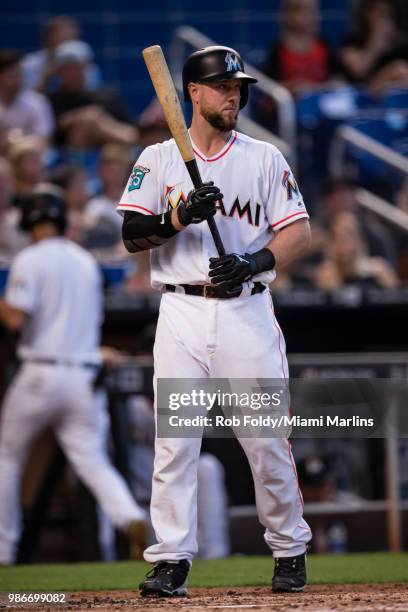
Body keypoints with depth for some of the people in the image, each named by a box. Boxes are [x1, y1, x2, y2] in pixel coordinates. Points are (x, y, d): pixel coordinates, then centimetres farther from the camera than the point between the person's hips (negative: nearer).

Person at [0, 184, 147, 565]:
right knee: (93, 459, 1)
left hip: (41, 373, -5)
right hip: (84, 375, 5)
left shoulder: (31, 259, -7)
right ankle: (131, 518, -25)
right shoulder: (87, 262, 14)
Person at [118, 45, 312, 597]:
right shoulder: (158, 159, 8)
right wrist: (181, 217, -18)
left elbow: (299, 232, 3)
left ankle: (290, 550, 15)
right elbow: (133, 236, -1)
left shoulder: (265, 158, 9)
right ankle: (171, 560, -4)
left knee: (266, 438, 0)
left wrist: (253, 262, -14)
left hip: (247, 312, 0)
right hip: (182, 315, 0)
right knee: (174, 440, -6)